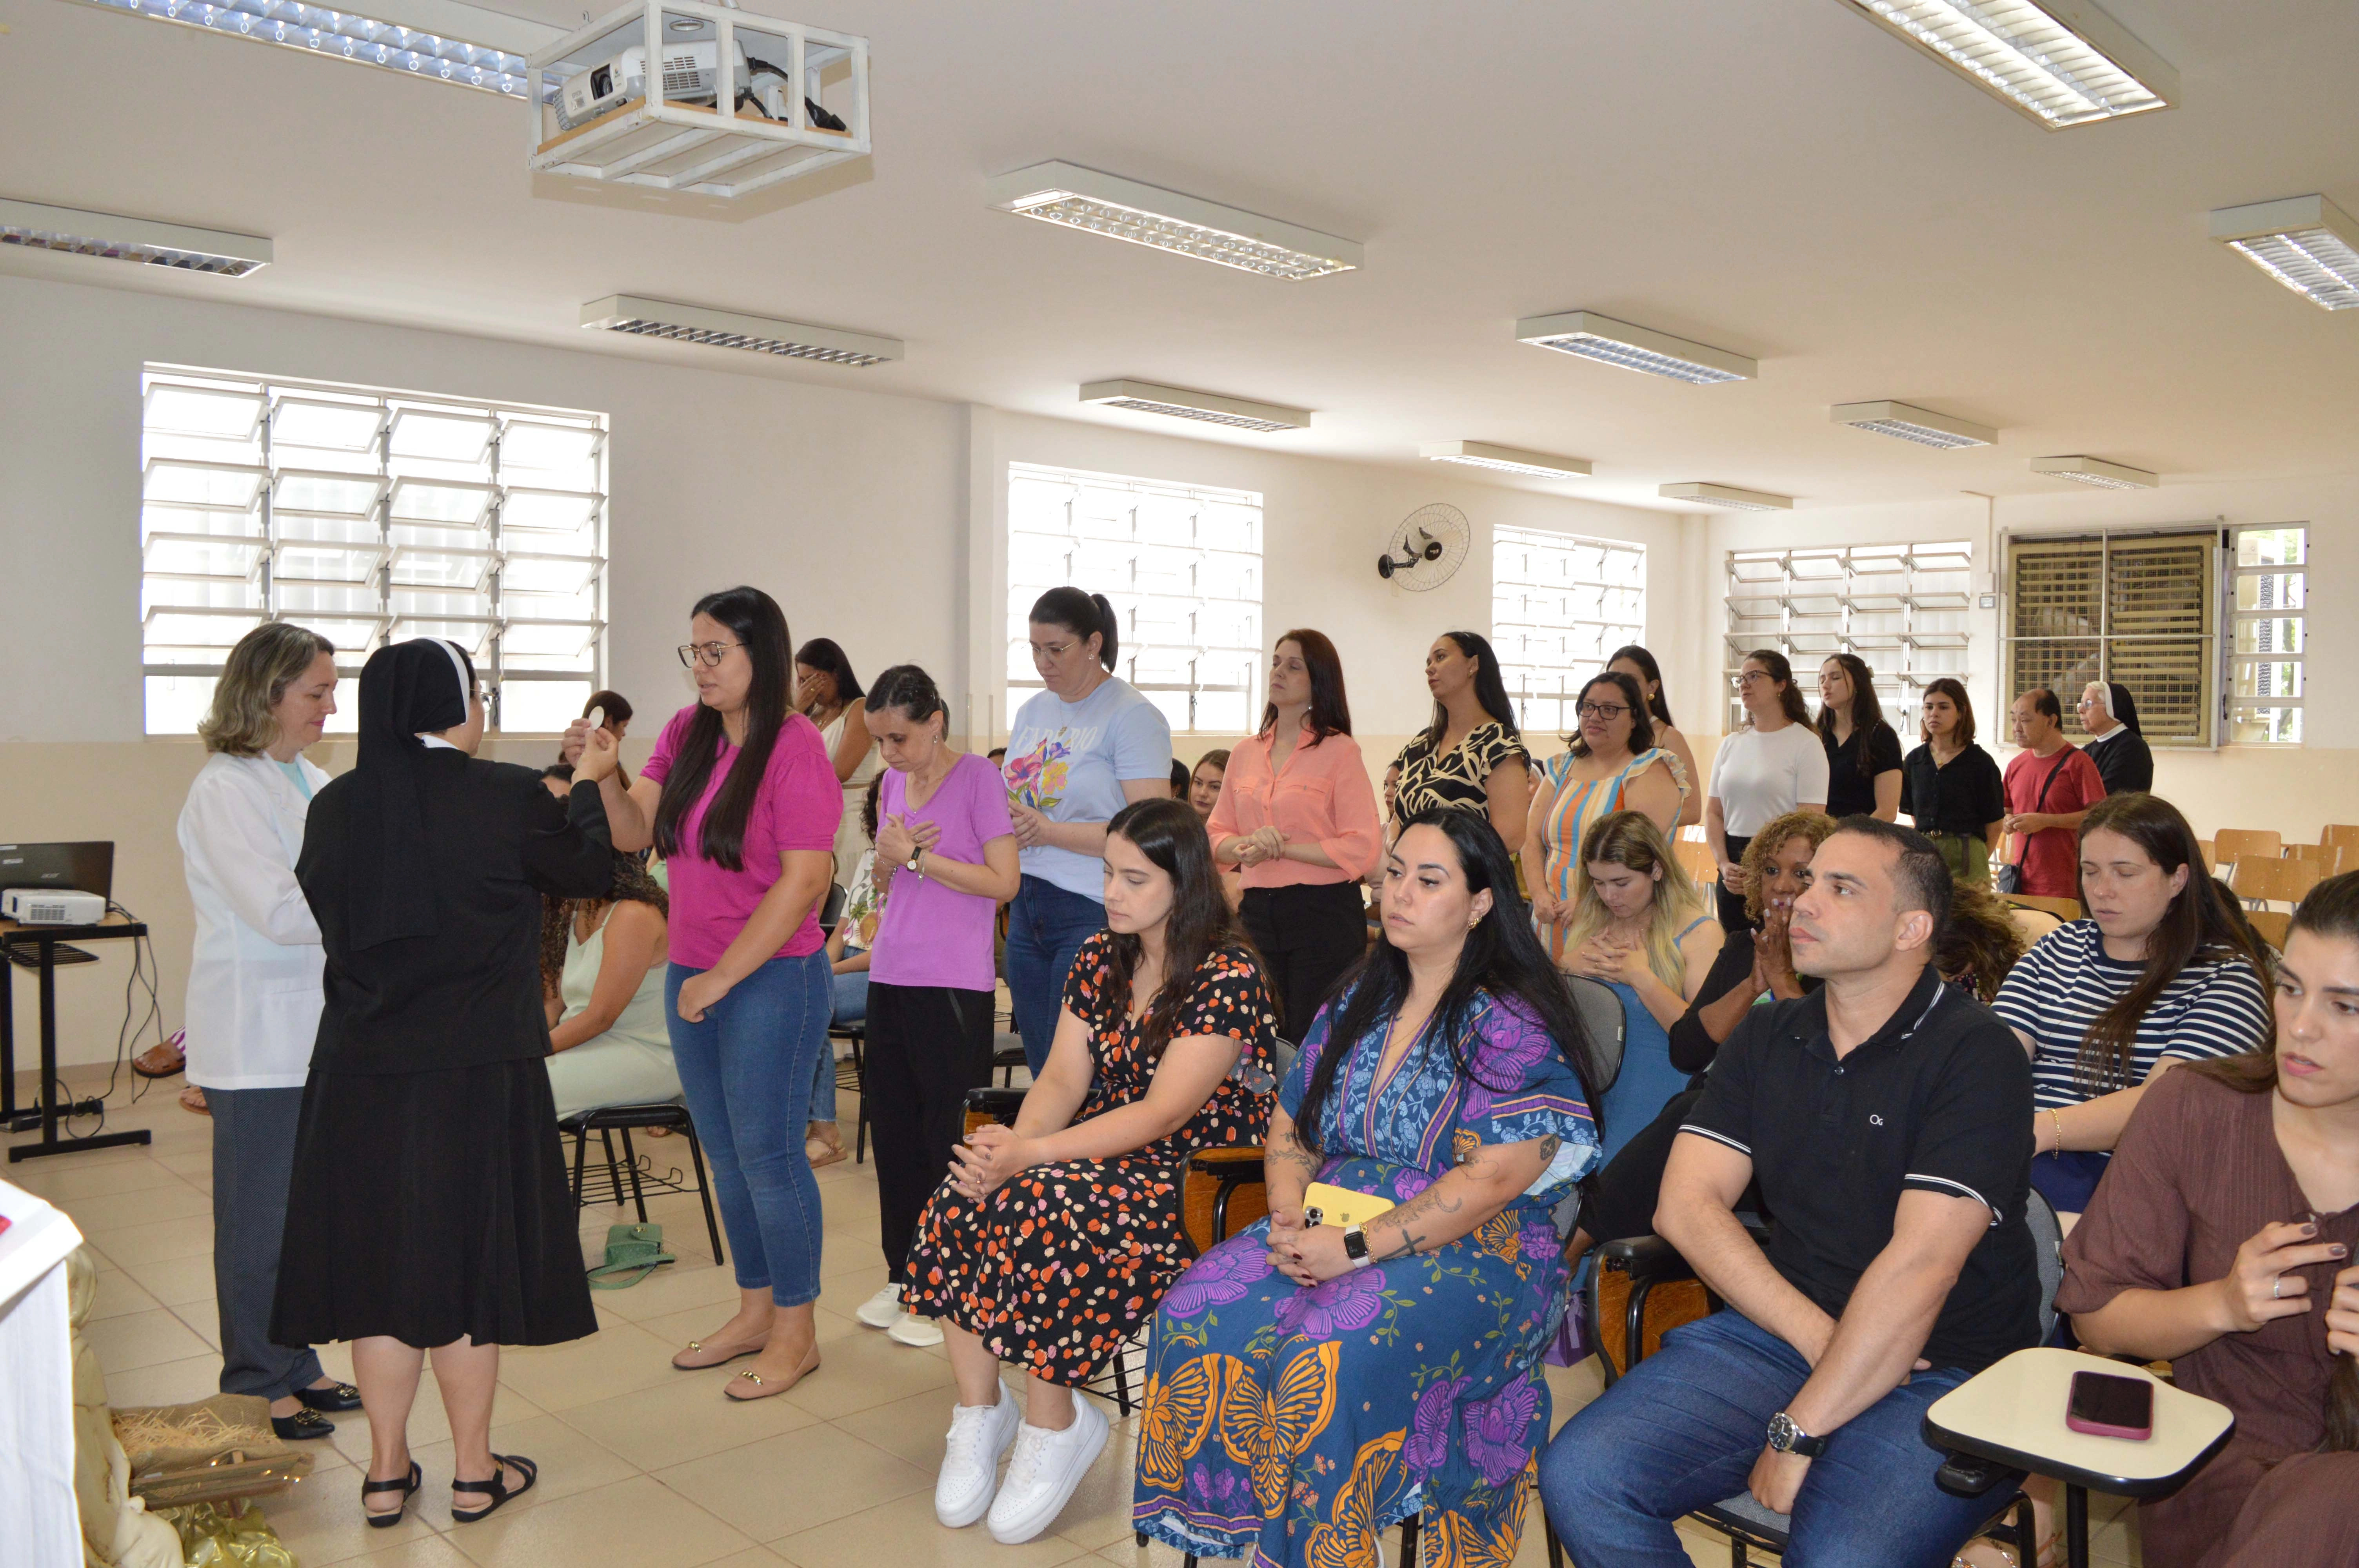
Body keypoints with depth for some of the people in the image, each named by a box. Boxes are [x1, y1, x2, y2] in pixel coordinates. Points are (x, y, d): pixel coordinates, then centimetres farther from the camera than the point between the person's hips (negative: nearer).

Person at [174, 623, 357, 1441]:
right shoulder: (224, 790, -14)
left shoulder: (309, 781, 12)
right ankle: (261, 1384, 17)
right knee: (260, 1218, 4)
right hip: (257, 1040, -8)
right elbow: (279, 912, -22)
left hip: (316, 1031, 8)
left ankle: (295, 1367, 27)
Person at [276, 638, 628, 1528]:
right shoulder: (508, 798, -13)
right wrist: (590, 783, 20)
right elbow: (590, 871, 4)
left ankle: (387, 1472, 25)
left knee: (379, 1255, 13)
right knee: (468, 1255, 9)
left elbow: (318, 914, 13)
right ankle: (473, 1472, 21)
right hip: (478, 1070, -3)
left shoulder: (335, 807, -2)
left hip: (360, 1072, 3)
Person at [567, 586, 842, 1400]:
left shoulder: (794, 747, -14)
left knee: (768, 1154, 2)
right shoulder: (686, 733, 6)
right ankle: (755, 1310, 32)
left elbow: (804, 881, -18)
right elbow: (633, 832, 4)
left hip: (772, 977, -7)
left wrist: (723, 977, -16)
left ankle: (796, 1331, 18)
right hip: (693, 975, 7)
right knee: (724, 1152, 16)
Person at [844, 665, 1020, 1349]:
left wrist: (919, 857, -13)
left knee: (945, 1137, 0)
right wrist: (889, 855, -4)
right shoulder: (893, 784, 12)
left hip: (953, 985, -6)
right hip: (891, 978, 6)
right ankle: (903, 1276, 25)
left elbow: (1004, 881, -13)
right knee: (892, 1129, 11)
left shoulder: (978, 778, -7)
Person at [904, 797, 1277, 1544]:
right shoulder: (1100, 958, 8)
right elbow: (1063, 1078, 4)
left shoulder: (1228, 977, -14)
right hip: (1106, 1156, 7)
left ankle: (1052, 1425, -10)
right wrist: (1012, 1145, -18)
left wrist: (1031, 1155, -27)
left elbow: (1163, 1115, -20)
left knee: (1035, 1210, -30)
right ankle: (980, 1410, -5)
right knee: (960, 1202, -20)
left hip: (1201, 1175, -6)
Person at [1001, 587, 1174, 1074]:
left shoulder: (1134, 717, -9)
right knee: (1042, 1071, 10)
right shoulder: (1032, 712, 15)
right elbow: (1008, 803, 20)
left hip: (1093, 912, -7)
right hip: (1027, 909, 7)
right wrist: (999, 815, -4)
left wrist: (1049, 832, -15)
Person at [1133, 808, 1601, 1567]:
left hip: (1473, 1250, -6)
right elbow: (1291, 1130, 17)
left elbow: (1489, 1182, -17)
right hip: (1333, 1226, 6)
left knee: (1330, 1356, -33)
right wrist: (1290, 1218, -4)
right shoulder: (1358, 1004, 14)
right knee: (1200, 1314, -20)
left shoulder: (1513, 1029, -8)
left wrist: (1357, 1248, -19)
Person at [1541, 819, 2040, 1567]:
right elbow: (1687, 1205, 2)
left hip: (1943, 1370, -5)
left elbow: (1920, 1265, -18)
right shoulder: (1766, 1037, 11)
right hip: (1776, 1333, 5)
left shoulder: (1976, 1053, -9)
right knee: (1579, 1476, -15)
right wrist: (1816, 1335, -12)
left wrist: (1797, 1434, -18)